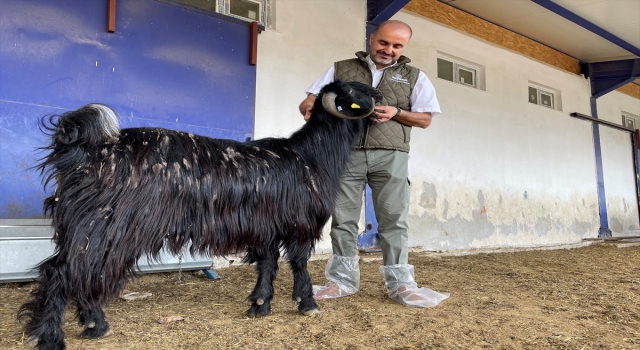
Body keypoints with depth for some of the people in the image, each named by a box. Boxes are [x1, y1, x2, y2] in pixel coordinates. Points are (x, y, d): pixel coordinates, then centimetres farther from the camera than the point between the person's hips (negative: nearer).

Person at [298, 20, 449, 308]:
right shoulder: (340, 69, 14)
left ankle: (400, 284, 6)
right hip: (346, 153, 1)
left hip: (390, 155, 0)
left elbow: (425, 119, 12)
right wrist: (309, 106, -15)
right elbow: (309, 101, 10)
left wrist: (396, 112, -7)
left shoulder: (414, 77, 15)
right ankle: (343, 280, 12)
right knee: (343, 217, 2)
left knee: (393, 218, -1)